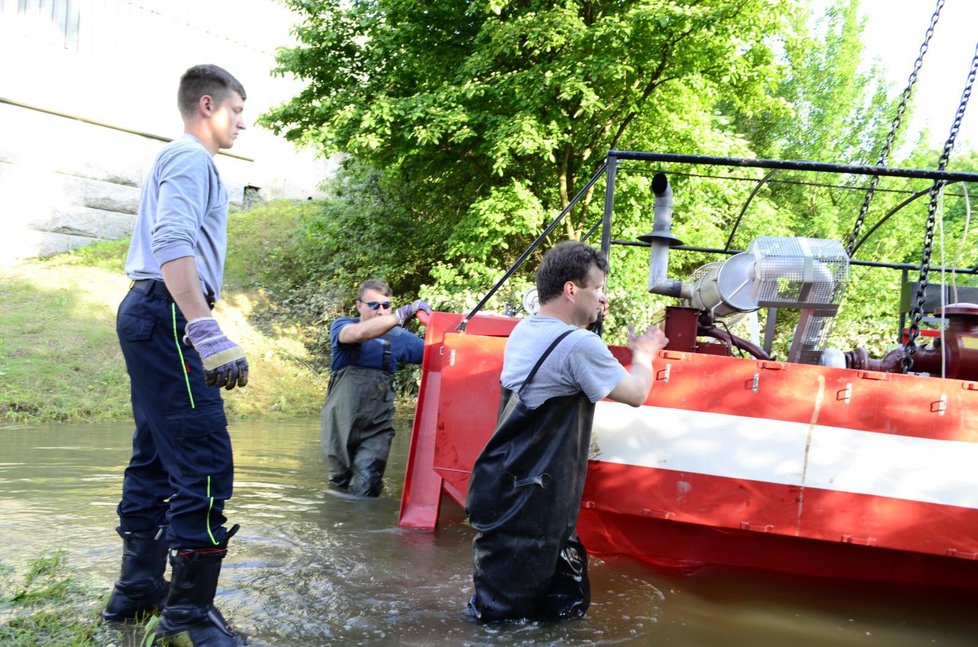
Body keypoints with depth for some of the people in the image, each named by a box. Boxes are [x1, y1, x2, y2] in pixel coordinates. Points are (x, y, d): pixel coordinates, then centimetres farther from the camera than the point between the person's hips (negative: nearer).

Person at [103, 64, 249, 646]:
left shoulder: (179, 161, 25)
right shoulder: (191, 158, -7)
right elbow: (173, 245, -22)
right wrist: (207, 332, -31)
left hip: (149, 316, 11)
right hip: (168, 316, -11)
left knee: (157, 458, 15)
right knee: (204, 464, -14)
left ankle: (139, 588, 24)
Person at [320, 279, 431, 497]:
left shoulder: (397, 336, 2)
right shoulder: (341, 327, -4)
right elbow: (360, 333, -28)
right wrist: (403, 314, -33)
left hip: (376, 428, 0)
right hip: (340, 425, 0)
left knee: (365, 493, -10)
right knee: (339, 485, 17)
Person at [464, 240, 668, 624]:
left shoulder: (524, 331, 8)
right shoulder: (577, 345, -19)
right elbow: (636, 394, -7)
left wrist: (586, 321, 21)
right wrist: (644, 355, 12)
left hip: (501, 487, 9)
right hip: (530, 500, -9)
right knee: (501, 611, 4)